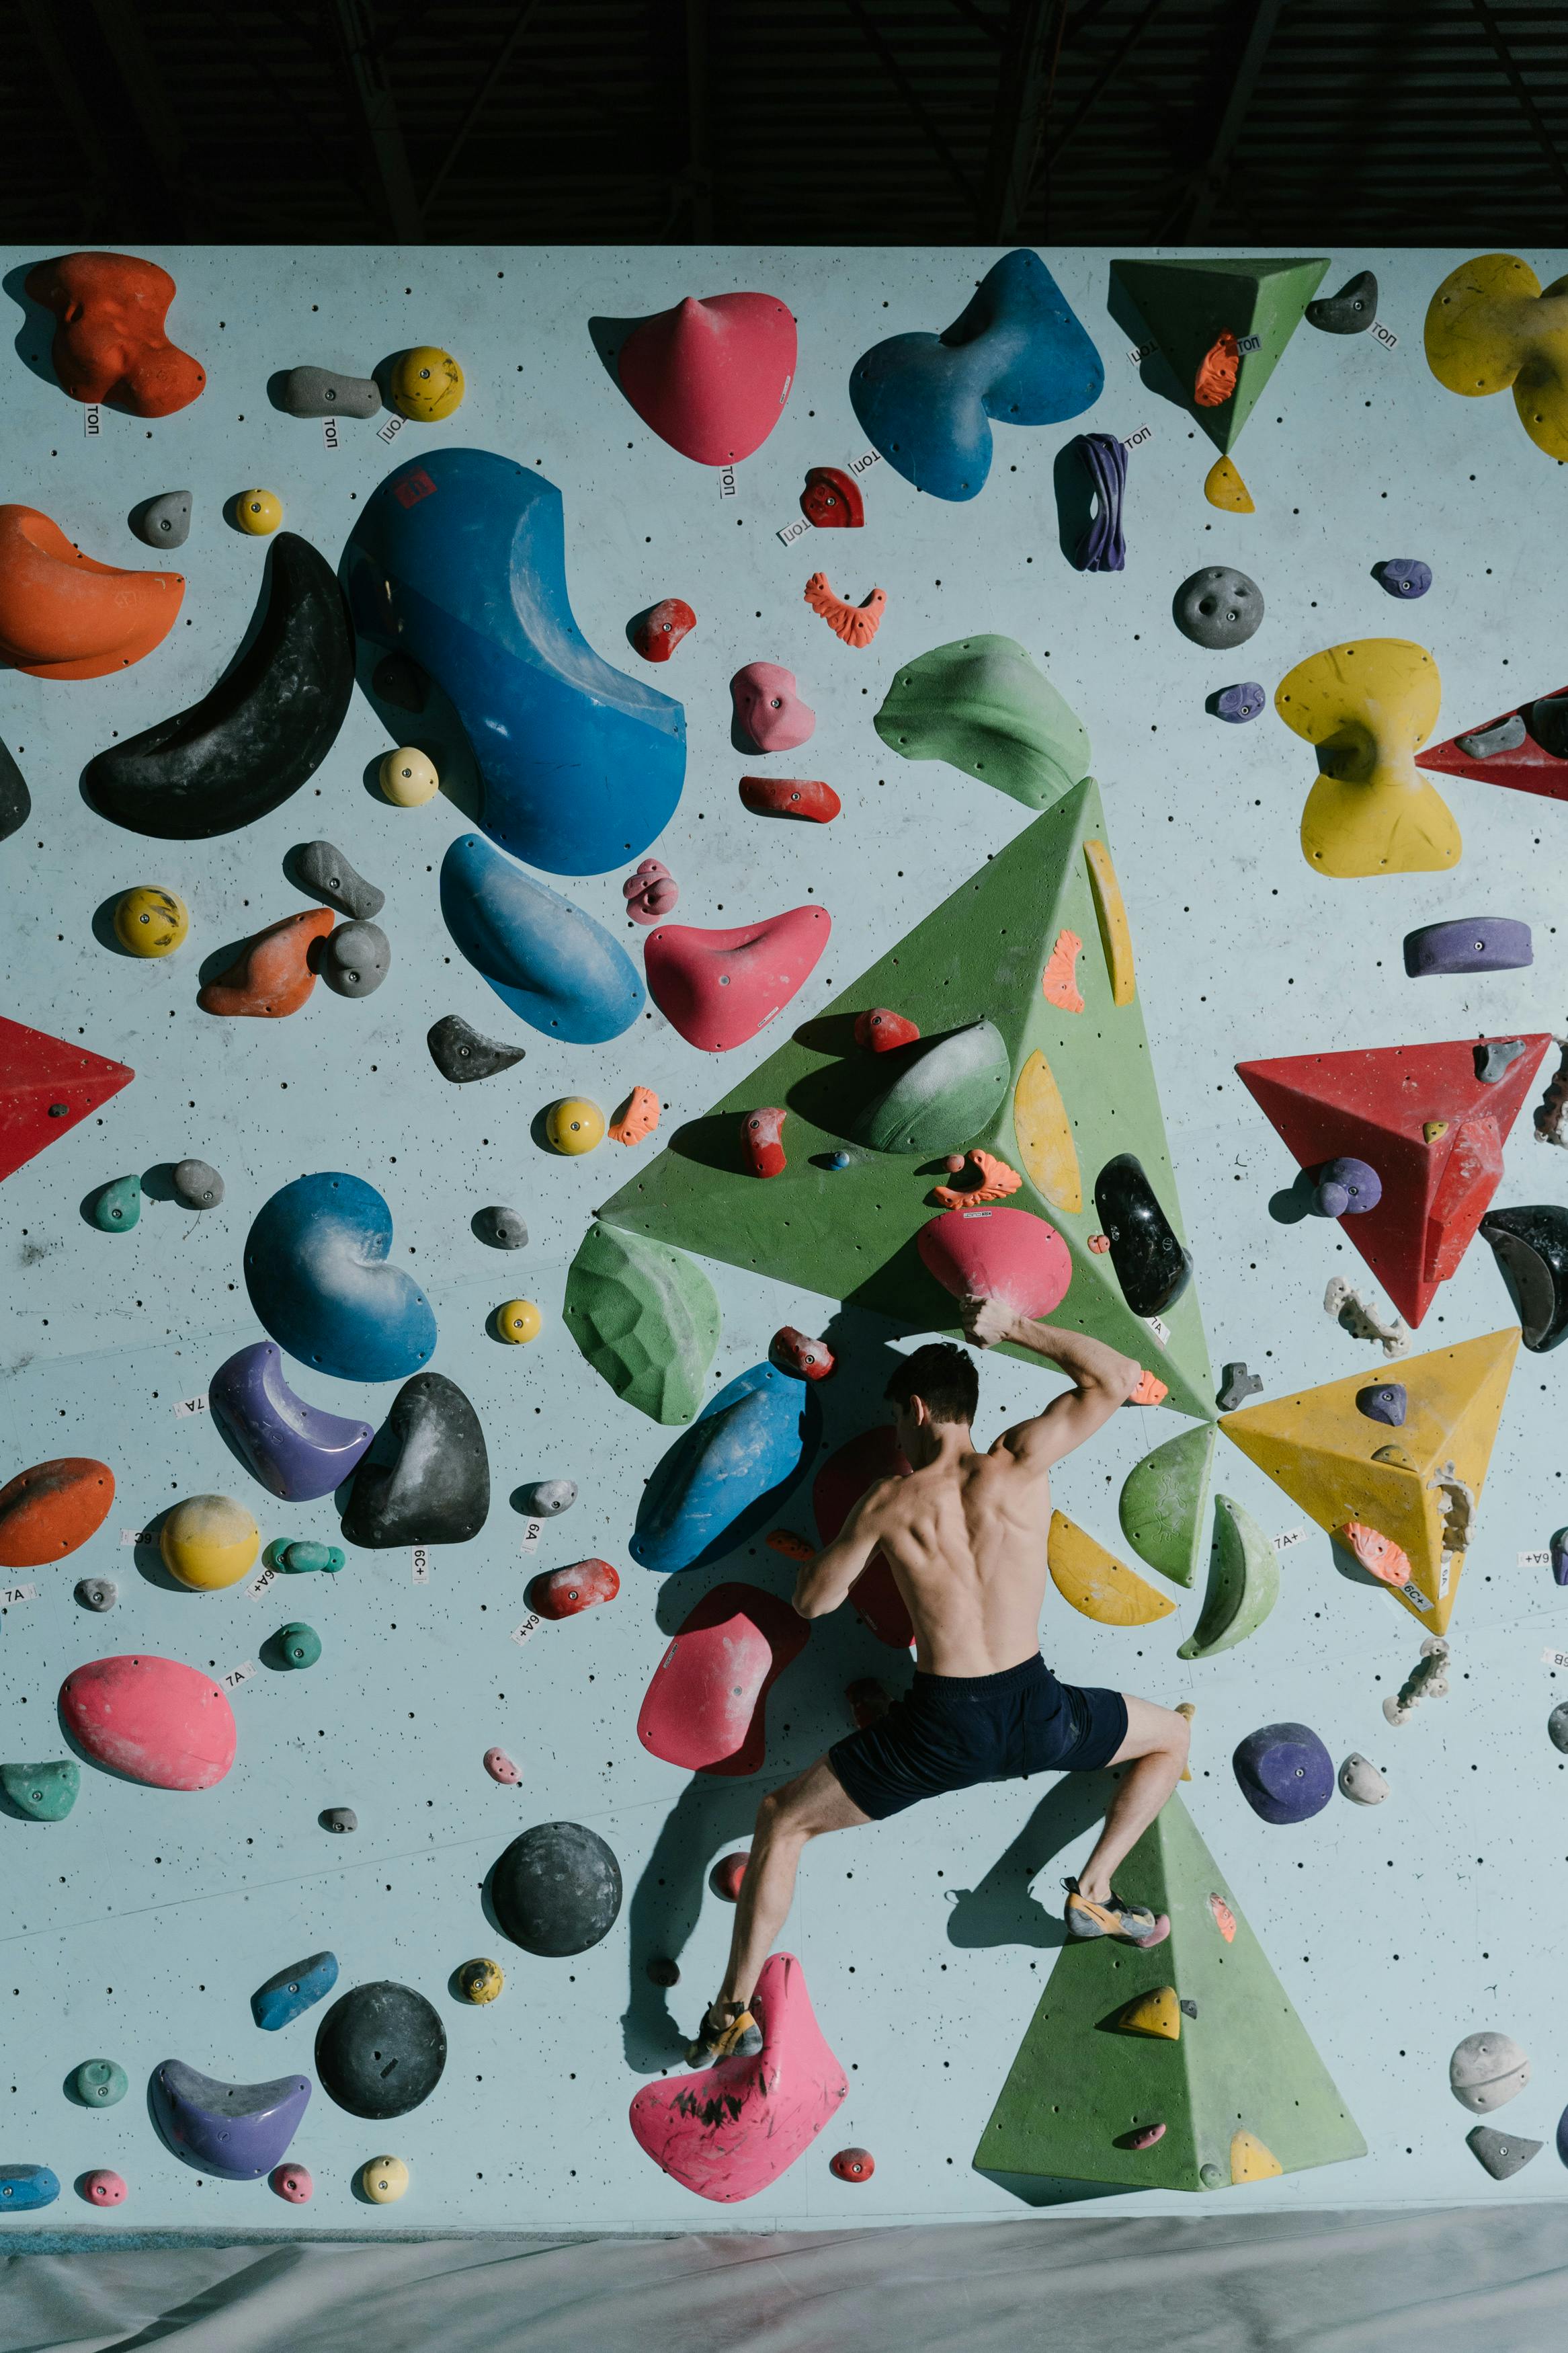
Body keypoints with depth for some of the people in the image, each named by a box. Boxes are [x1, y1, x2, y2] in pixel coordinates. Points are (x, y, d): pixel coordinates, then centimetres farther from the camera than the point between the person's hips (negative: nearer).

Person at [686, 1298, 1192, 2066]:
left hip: (939, 1729, -1)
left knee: (782, 1819, 18)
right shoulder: (1020, 1462, -1)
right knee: (1171, 1737, 30)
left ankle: (733, 2012, 13)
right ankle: (1094, 1894, 20)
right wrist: (1013, 1326, 13)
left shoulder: (888, 1502, 0)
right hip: (1033, 1714, 1)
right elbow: (1120, 1377, 9)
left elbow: (811, 1600, 10)